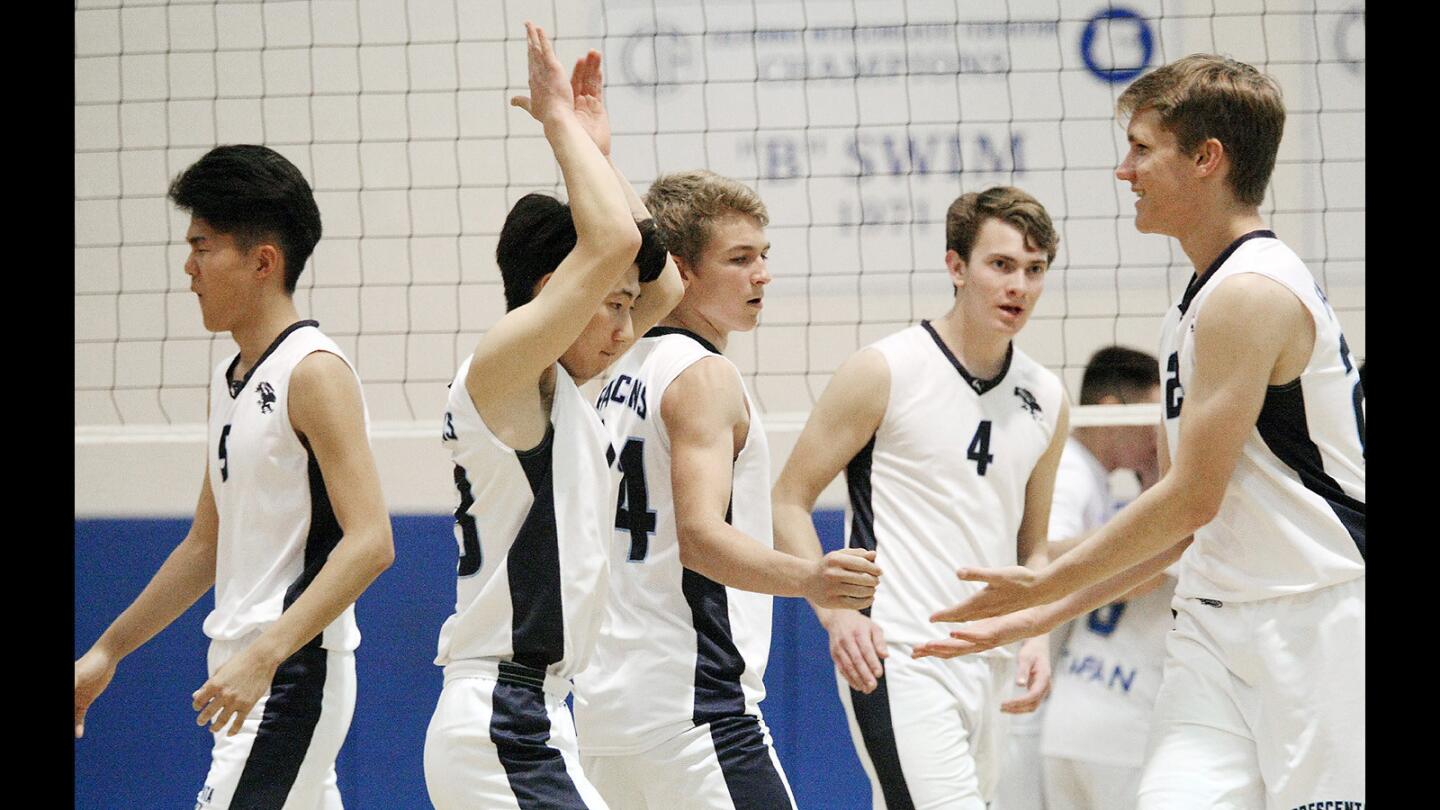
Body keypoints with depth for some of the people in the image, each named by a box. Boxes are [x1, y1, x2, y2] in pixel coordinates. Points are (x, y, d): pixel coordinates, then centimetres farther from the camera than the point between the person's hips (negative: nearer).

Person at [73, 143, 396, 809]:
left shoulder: (313, 372, -12)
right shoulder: (232, 378, 16)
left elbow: (369, 542, -21)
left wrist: (264, 654, -28)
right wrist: (108, 651, 23)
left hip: (291, 675, -9)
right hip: (245, 679, 9)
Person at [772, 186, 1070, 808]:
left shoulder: (1046, 401, 12)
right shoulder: (884, 372, -5)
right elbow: (788, 500, -2)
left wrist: (1036, 636, 5)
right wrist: (836, 612, -15)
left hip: (990, 671, 7)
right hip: (895, 656, -6)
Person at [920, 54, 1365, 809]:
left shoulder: (1250, 294, -14)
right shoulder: (1187, 313, 17)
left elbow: (1192, 499, -15)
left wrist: (1044, 585, -3)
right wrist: (1043, 614, 18)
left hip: (1318, 625, -8)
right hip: (1216, 626, 8)